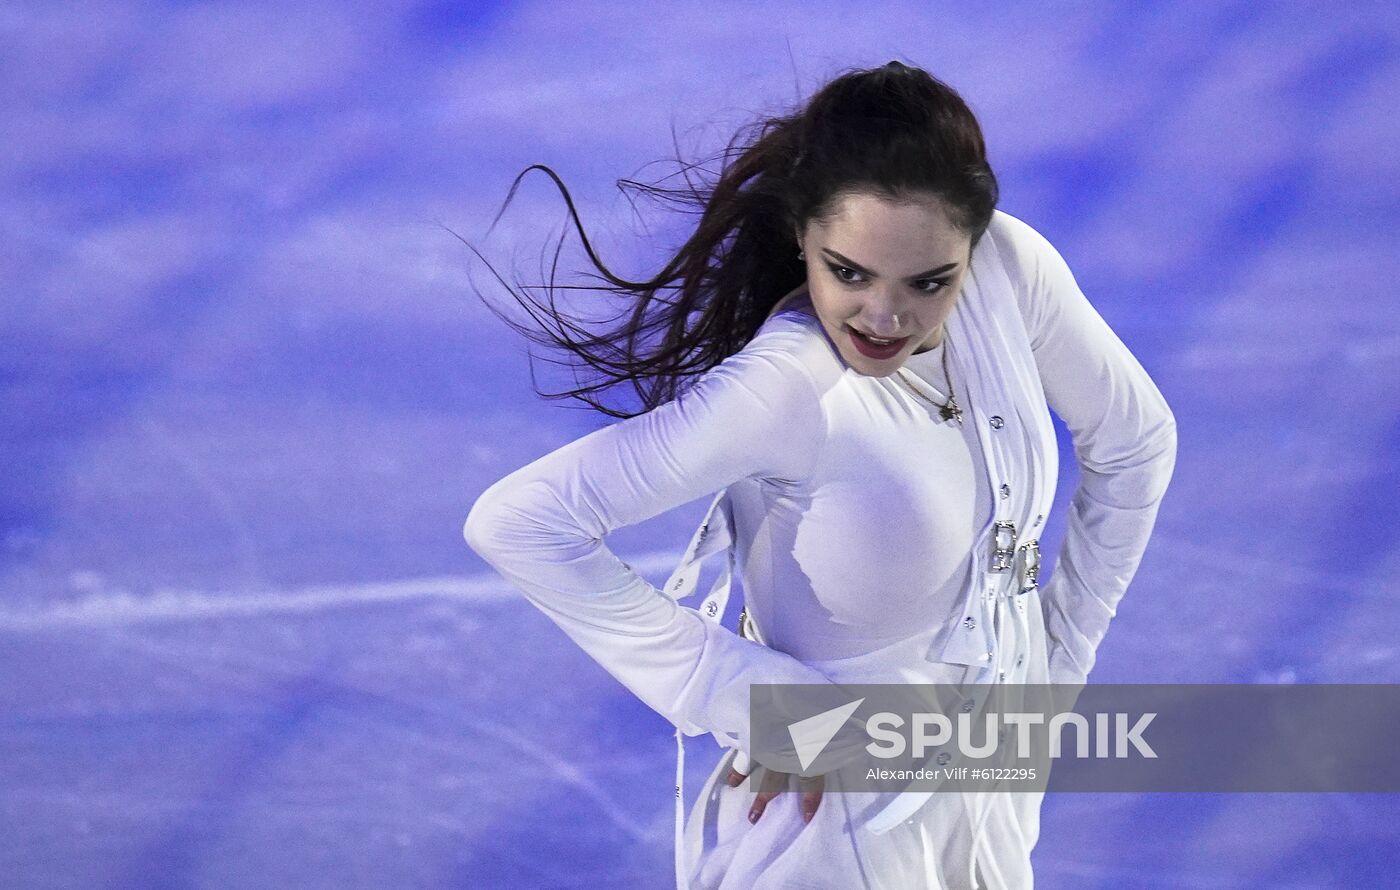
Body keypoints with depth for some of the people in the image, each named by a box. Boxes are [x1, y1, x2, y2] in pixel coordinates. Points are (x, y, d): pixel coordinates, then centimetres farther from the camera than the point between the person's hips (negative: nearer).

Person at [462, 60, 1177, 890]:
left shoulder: (1013, 268, -17)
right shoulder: (784, 390, -32)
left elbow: (1135, 443, 2)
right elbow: (517, 522, -33)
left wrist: (1062, 654, 3)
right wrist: (742, 698, -27)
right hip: (846, 812, -6)